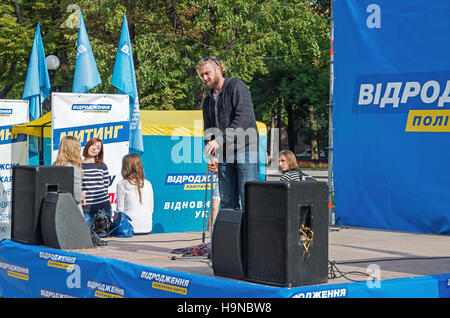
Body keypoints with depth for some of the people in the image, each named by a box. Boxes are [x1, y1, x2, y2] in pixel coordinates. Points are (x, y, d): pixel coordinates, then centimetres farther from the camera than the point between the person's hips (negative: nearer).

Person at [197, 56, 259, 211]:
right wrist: (211, 156, 2)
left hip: (245, 150, -7)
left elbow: (244, 118, -17)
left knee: (247, 199, -9)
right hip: (224, 155, 7)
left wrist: (220, 140, -23)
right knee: (227, 202, 5)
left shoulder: (236, 86, -4)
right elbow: (208, 131, 20)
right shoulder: (207, 100, 18)